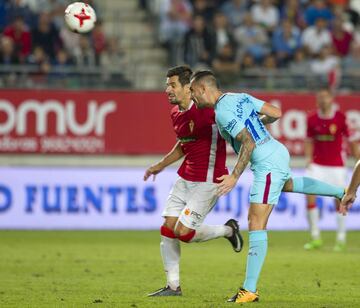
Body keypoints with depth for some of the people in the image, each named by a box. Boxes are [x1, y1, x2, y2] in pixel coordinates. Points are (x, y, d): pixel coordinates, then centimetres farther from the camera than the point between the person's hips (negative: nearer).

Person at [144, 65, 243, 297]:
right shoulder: (176, 113, 9)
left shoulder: (207, 109, -20)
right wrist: (161, 165, 22)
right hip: (185, 178, 8)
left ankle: (228, 230, 13)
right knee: (168, 230, 2)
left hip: (208, 180, -8)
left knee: (183, 232, -12)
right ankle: (173, 286, 12)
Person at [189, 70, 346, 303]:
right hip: (278, 152, 10)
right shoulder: (240, 97, 8)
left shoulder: (223, 112, -19)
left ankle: (250, 290, -16)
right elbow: (276, 113, 11)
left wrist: (234, 176, -24)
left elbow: (248, 142, -26)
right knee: (287, 184, 44)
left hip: (268, 165, -10)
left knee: (256, 224, -12)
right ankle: (343, 192, 46)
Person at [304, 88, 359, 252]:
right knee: (310, 196, -9)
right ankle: (315, 238, 1)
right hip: (317, 164, 2)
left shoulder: (341, 118, -7)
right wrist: (308, 159, 4)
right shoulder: (312, 119, 1)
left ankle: (341, 239, 10)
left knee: (339, 199, -2)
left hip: (336, 165, -2)